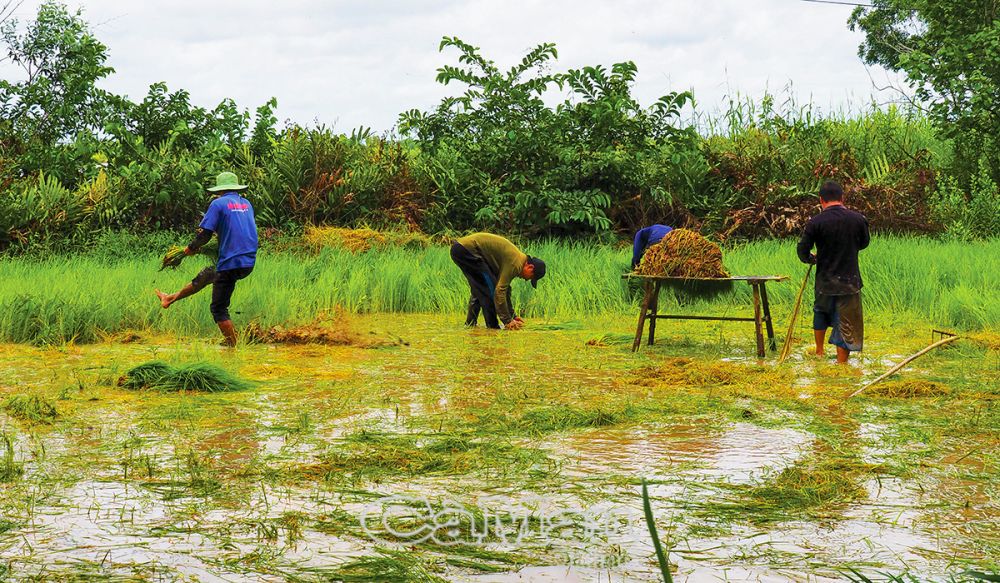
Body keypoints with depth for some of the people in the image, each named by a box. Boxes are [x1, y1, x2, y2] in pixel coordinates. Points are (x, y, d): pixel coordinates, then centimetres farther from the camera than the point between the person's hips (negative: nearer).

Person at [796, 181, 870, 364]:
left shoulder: (815, 223, -12)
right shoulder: (858, 219, -6)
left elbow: (802, 252, -7)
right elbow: (864, 243, 12)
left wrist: (812, 259, 15)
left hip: (825, 282, 1)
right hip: (850, 283, -1)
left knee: (821, 313, 28)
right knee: (846, 327, 5)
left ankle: (819, 351, 42)